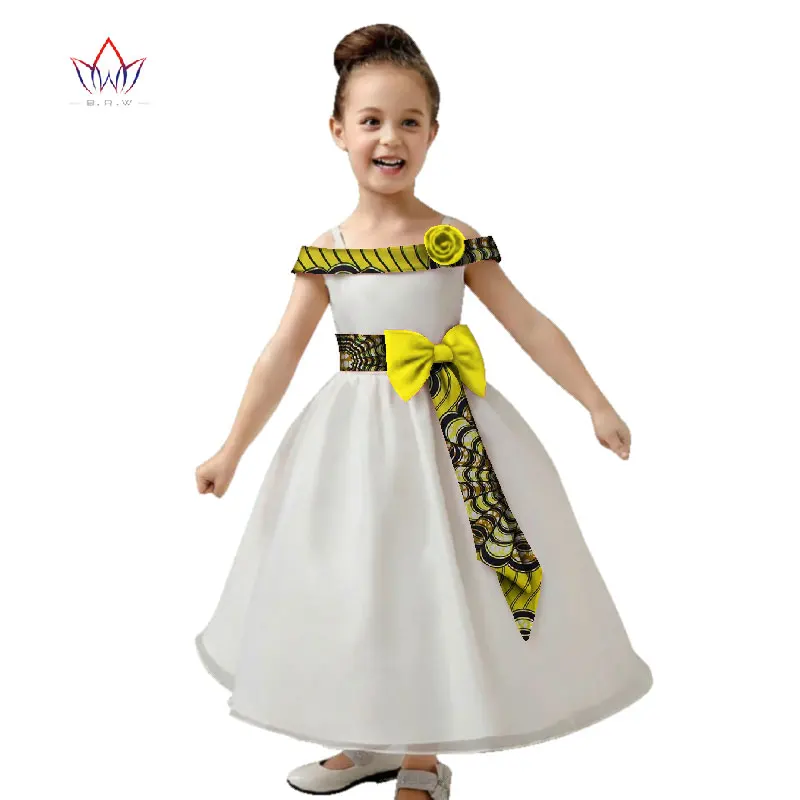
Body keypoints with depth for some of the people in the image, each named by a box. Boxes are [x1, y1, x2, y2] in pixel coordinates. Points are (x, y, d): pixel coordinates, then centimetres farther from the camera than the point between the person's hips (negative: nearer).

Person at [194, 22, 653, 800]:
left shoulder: (456, 240, -3)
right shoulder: (325, 253, 0)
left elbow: (531, 326, 1)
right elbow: (281, 355, 2)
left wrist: (596, 405, 1)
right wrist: (231, 450, 3)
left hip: (447, 430, -1)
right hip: (354, 434, 2)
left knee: (437, 590, 6)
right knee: (352, 592, 11)